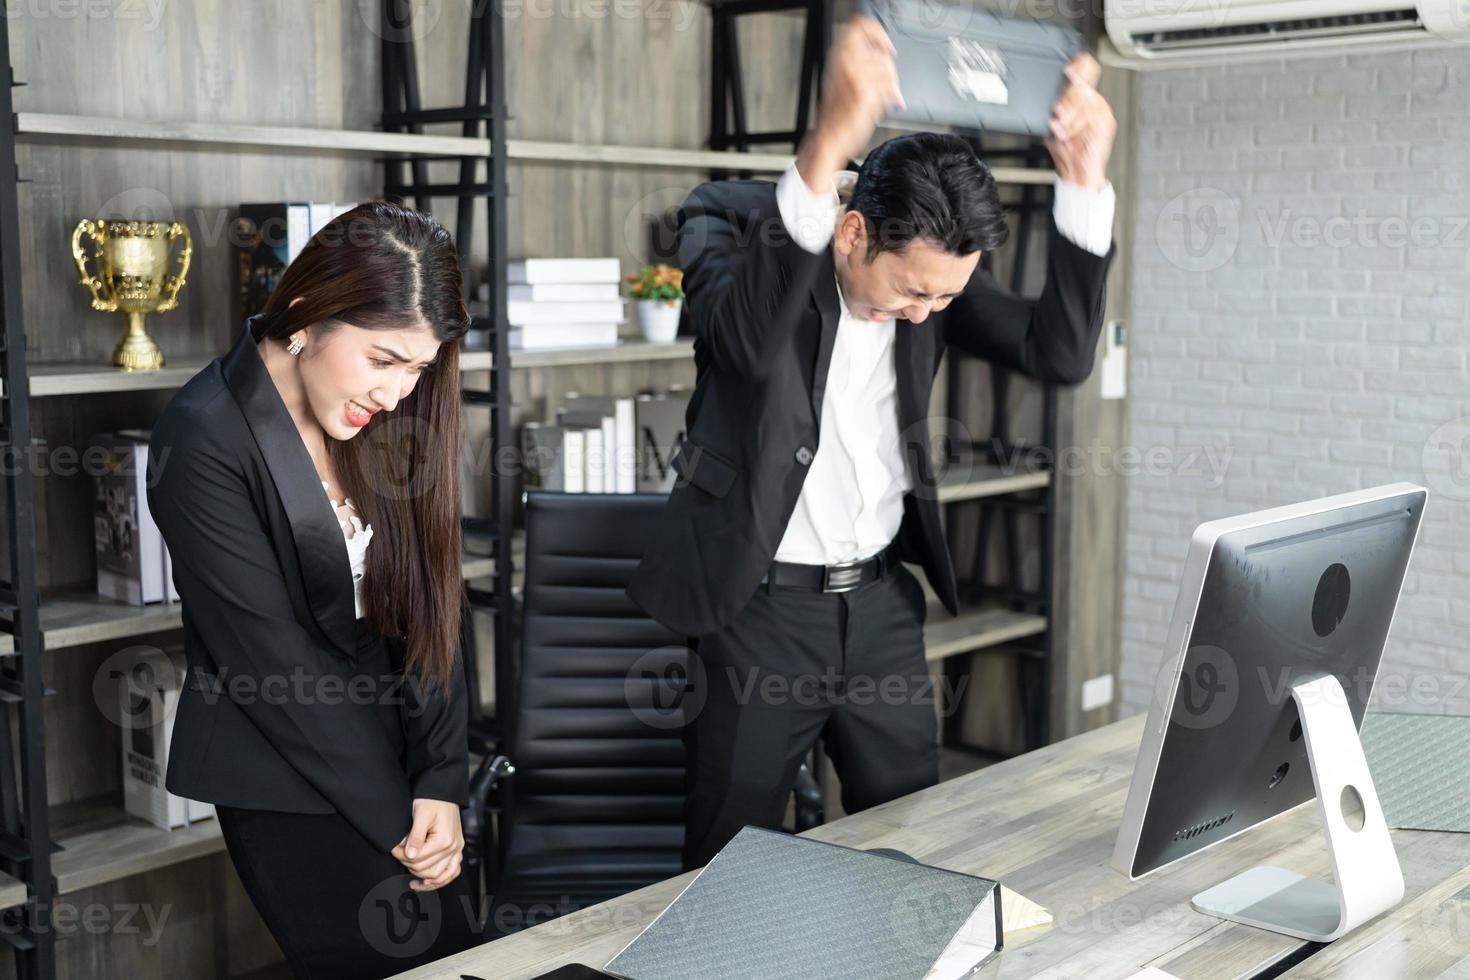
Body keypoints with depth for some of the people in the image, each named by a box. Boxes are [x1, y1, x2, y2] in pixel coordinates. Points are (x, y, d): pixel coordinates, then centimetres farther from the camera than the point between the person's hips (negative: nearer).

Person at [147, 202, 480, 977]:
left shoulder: (385, 424, 0)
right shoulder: (204, 441, -17)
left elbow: (428, 608, 0)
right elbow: (273, 659, -17)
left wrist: (441, 783, -8)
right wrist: (397, 818, -13)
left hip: (391, 747, 6)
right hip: (288, 780, -6)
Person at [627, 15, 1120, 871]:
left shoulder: (931, 262, -1)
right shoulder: (731, 222, -15)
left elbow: (1060, 352, -9)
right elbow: (747, 337, -37)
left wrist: (1086, 181, -21)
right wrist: (829, 143, -50)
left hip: (881, 600, 5)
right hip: (763, 605, -4)